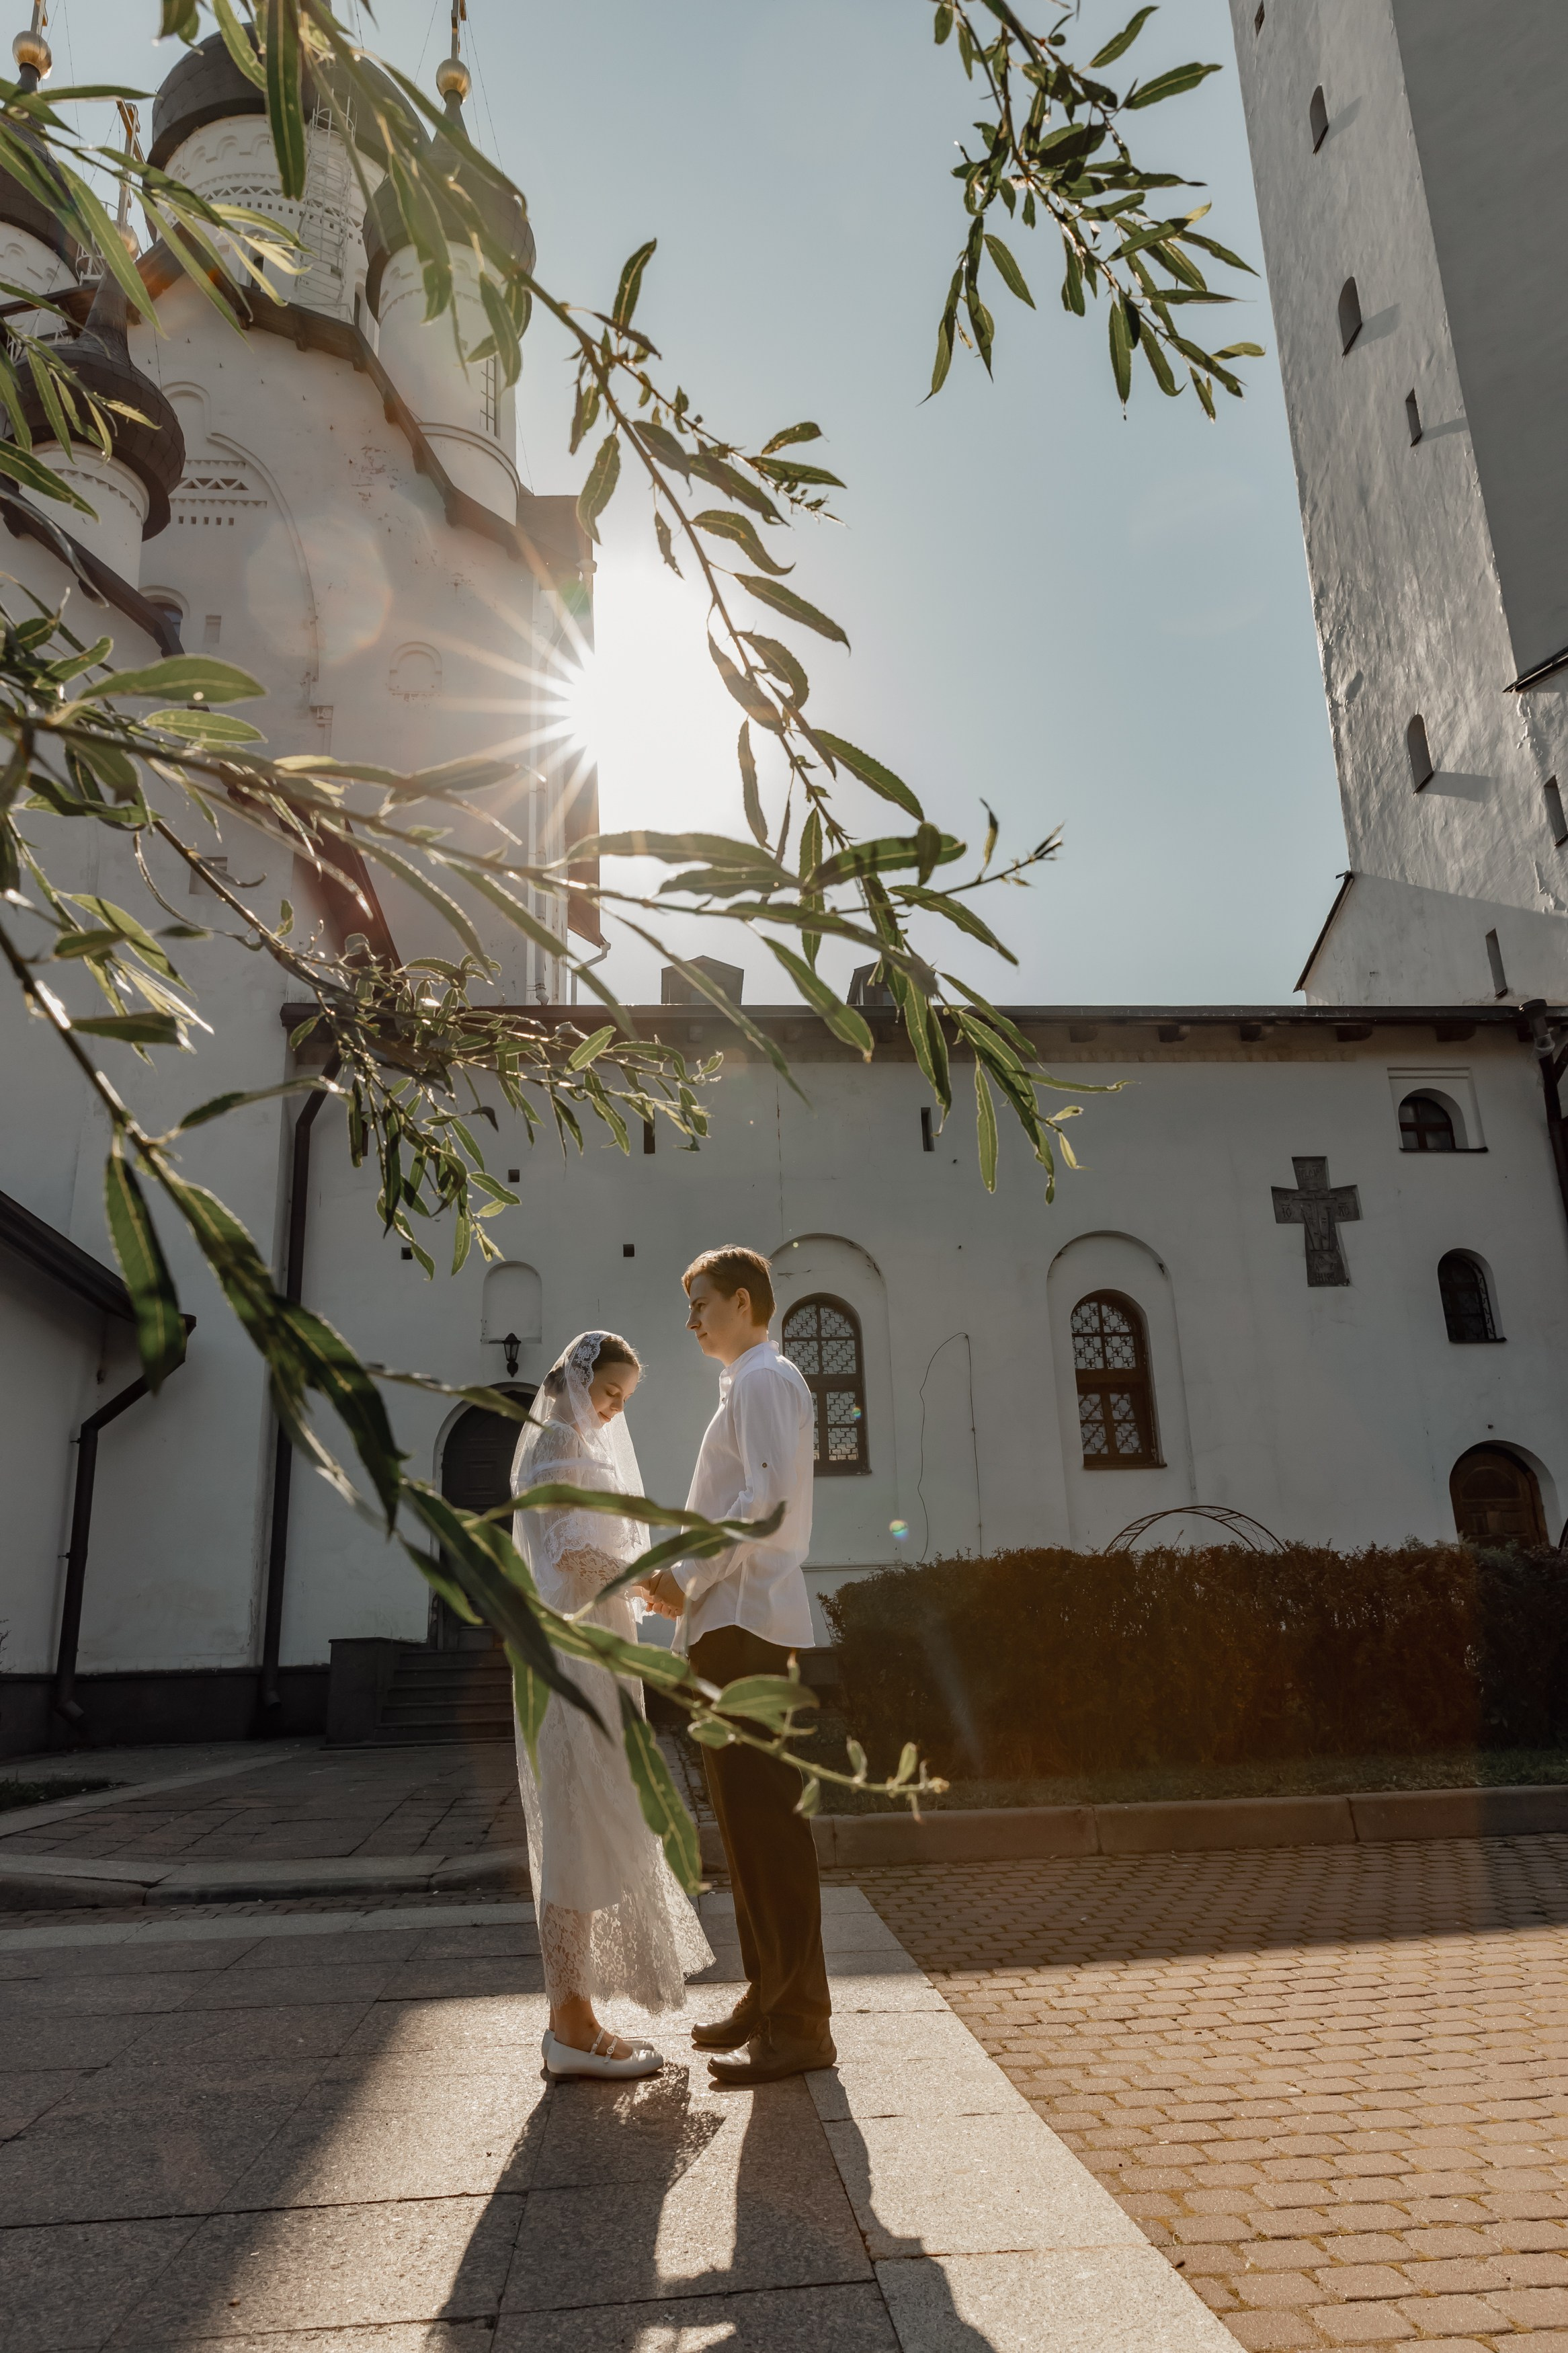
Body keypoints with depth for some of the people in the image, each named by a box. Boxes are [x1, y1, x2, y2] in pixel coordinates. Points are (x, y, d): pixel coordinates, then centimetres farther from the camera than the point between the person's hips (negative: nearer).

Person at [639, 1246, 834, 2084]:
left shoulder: (765, 1378, -7)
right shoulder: (746, 1385, 23)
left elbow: (768, 1497, -20)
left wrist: (688, 1577, -15)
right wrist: (689, 1579, 11)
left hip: (744, 1621, -10)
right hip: (730, 1623, 10)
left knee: (765, 1817, -8)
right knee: (746, 1818, 14)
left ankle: (799, 2024, -2)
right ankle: (769, 1998, 24)